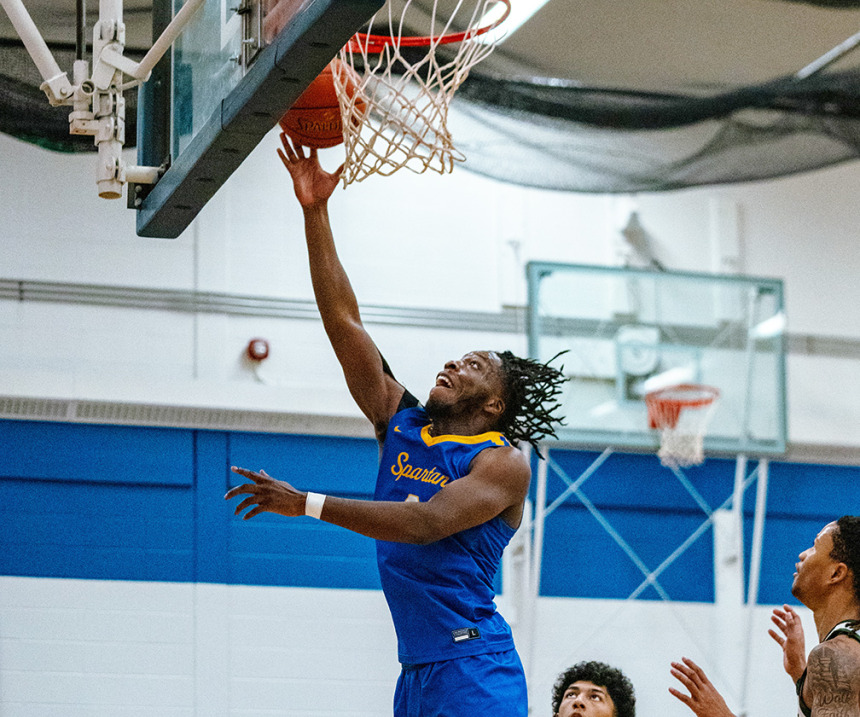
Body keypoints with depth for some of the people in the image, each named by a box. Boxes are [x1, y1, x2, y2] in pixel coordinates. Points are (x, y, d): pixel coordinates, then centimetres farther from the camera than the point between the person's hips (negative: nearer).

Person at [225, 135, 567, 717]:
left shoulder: (504, 462, -3)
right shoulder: (401, 424, 14)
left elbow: (427, 523, -19)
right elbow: (344, 321, 10)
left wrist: (309, 505, -23)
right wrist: (315, 212, 4)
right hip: (416, 669, 7)